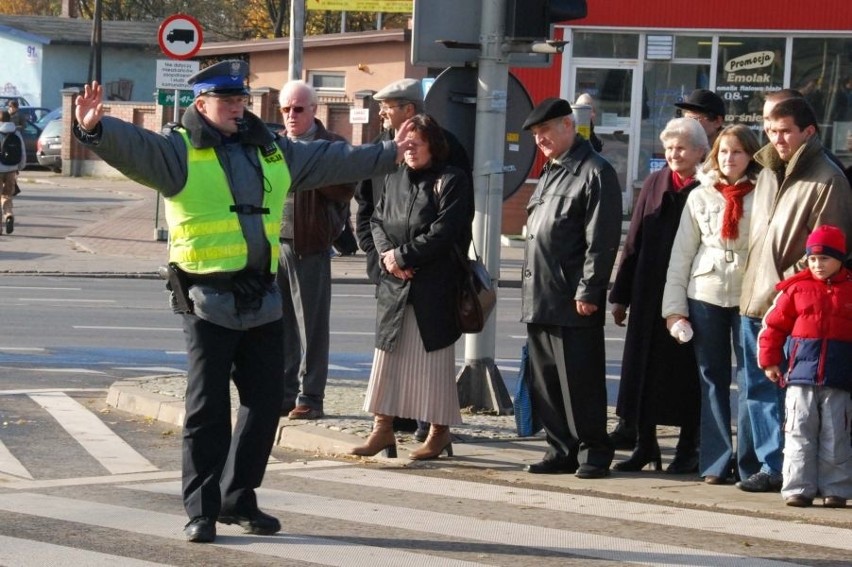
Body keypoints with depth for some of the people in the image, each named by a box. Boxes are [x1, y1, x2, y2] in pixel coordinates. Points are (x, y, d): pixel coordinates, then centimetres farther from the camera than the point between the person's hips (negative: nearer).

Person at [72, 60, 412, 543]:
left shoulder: (272, 151, 15)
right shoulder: (180, 150, -4)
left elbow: (330, 160, 26)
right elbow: (132, 145, -21)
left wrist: (389, 155, 32)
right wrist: (95, 130, -41)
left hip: (262, 298, 6)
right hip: (208, 299, -6)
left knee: (266, 401, 9)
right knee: (208, 408, -3)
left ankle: (239, 497, 23)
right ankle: (202, 510, 5)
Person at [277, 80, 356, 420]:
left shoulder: (331, 145, 3)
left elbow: (345, 190, -9)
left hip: (312, 248, -4)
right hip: (274, 244, 4)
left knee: (311, 327, -2)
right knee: (279, 325, 5)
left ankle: (309, 398, 2)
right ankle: (283, 393, 12)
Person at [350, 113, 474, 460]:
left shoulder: (452, 181, -4)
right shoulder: (395, 180, 15)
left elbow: (444, 232, -13)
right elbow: (378, 221, 13)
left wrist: (402, 255, -13)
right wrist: (386, 255, -6)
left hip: (435, 287, -6)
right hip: (394, 285, 6)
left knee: (433, 357, 0)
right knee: (388, 354, 6)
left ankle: (440, 431, 8)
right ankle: (383, 428, 10)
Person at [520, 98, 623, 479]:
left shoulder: (595, 173, -8)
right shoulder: (550, 172, 19)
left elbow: (602, 240, -13)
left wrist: (588, 291, -17)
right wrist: (531, 289, 17)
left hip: (573, 303, -9)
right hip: (539, 300, 9)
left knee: (579, 382, -5)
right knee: (544, 382, 9)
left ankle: (593, 453, 3)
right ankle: (561, 450, 16)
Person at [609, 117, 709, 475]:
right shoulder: (654, 185, 8)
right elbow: (634, 241, 10)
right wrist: (621, 294, 7)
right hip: (649, 294, 4)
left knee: (685, 373, 3)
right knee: (644, 367, 7)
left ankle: (688, 447, 14)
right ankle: (645, 443, 17)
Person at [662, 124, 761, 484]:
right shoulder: (700, 196, 9)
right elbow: (681, 255, 9)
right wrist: (674, 306, 4)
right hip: (705, 296, 3)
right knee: (712, 379, 5)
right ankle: (716, 462, 9)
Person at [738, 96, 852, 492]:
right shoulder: (767, 175, 16)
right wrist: (753, 288, 15)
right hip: (755, 299, 8)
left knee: (789, 390, -4)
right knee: (759, 386, 10)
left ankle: (782, 469, 1)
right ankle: (770, 464, 15)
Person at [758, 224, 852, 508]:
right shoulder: (797, 289, 3)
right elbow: (773, 325, 9)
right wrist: (769, 360, 7)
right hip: (801, 377, 0)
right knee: (800, 434, 0)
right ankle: (798, 488, 4)